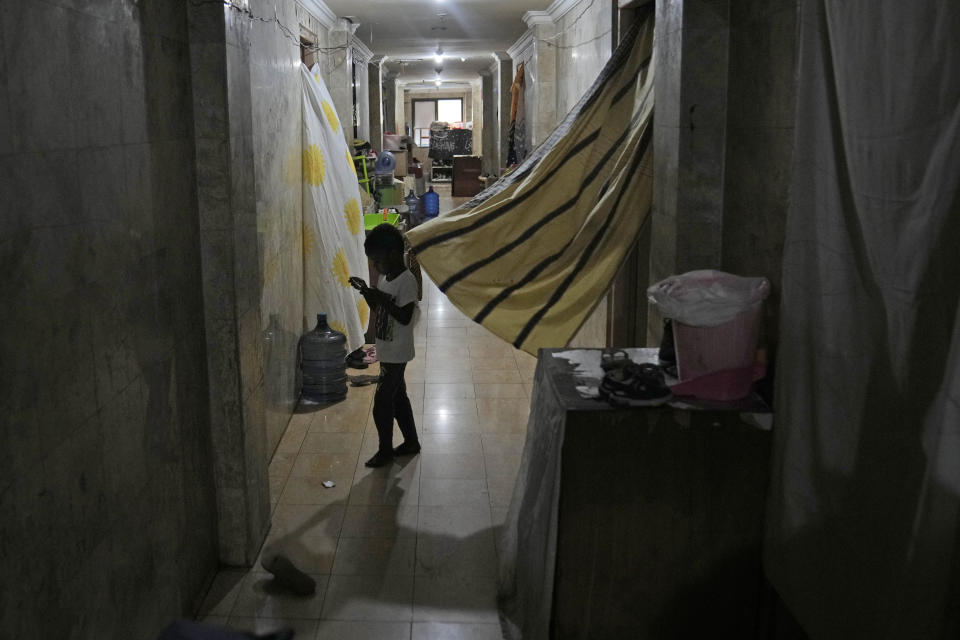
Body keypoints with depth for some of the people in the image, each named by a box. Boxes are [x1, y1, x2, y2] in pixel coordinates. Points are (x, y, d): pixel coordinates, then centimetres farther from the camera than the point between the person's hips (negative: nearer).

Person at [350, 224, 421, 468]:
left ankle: (385, 450, 15)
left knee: (382, 404, -1)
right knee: (398, 397, 18)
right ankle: (411, 442, 31)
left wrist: (382, 299, -28)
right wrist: (367, 293, 1)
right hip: (388, 351, 9)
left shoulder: (407, 280, -19)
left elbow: (405, 317, -24)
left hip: (396, 354, -9)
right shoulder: (385, 277, 8)